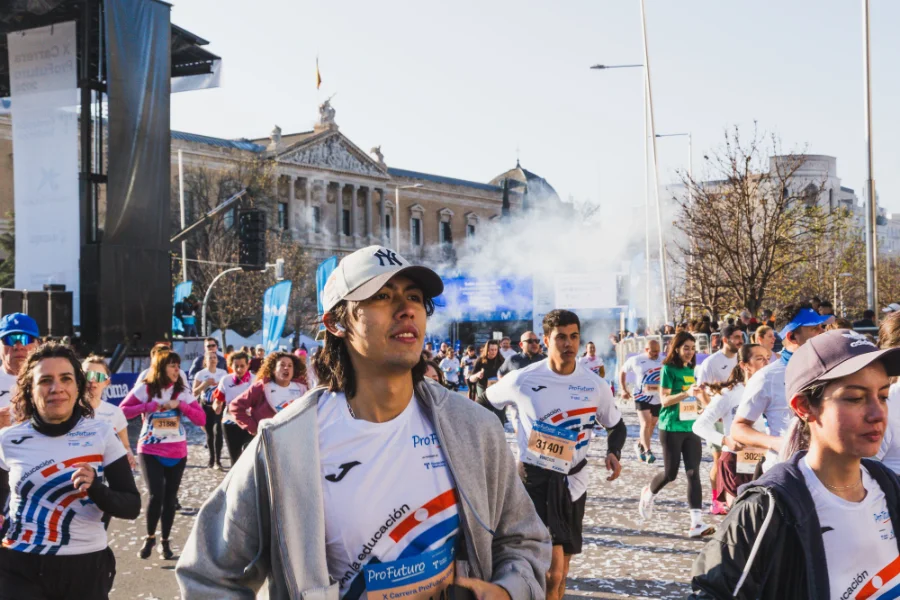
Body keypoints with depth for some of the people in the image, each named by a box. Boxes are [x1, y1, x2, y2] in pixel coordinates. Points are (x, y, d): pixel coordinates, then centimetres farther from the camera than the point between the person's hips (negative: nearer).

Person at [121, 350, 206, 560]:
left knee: (170, 497, 7)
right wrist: (150, 406, -17)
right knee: (156, 495, -14)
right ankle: (150, 537, 10)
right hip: (151, 451, -2)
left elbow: (201, 419, -3)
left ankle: (165, 541, 22)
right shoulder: (145, 389, -4)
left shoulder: (182, 392, 2)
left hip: (177, 453, 3)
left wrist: (180, 405, -16)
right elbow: (123, 411, -8)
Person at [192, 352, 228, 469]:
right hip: (206, 406, 0)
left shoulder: (223, 373, 4)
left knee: (217, 431, -13)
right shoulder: (200, 374, -1)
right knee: (209, 433, 5)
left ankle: (218, 460, -11)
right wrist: (205, 383, -14)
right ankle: (211, 458, 18)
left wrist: (220, 385, -10)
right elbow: (194, 393, -2)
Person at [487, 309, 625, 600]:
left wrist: (613, 452, -9)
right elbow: (486, 404, 6)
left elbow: (616, 425, 12)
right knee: (553, 568, -17)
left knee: (562, 567, 16)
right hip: (535, 477, -4)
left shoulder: (596, 385, -3)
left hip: (574, 479, 4)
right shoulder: (522, 380, -11)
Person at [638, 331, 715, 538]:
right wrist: (687, 393, -26)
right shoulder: (669, 369, -6)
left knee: (693, 473, -5)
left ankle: (696, 523, -10)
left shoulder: (692, 370, 12)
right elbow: (664, 399, -13)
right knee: (670, 473, 0)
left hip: (691, 427, 5)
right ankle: (649, 493, 34)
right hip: (672, 428, -5)